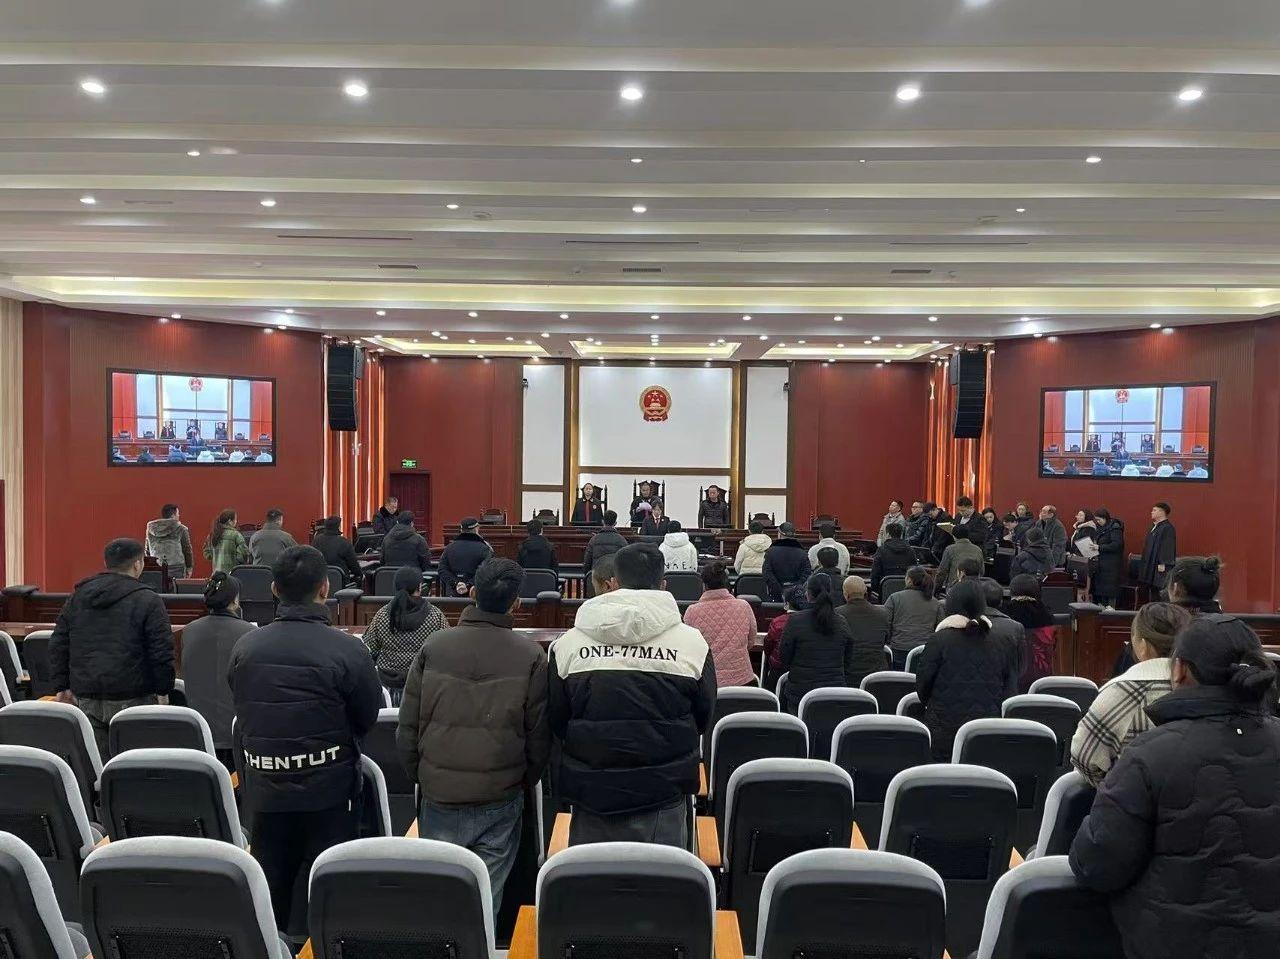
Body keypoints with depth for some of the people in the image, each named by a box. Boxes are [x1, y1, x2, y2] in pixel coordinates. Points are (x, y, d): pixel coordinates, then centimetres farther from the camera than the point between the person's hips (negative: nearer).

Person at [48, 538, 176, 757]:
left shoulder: (78, 596, 10)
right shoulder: (148, 600, -8)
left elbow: (58, 645, 13)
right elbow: (162, 653, -10)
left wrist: (61, 686, 18)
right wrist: (163, 690, 1)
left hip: (86, 699, 5)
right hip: (132, 698, -5)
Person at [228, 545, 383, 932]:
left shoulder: (244, 648, -6)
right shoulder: (347, 651, -18)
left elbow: (242, 716, 6)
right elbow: (372, 720, -5)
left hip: (263, 791, 3)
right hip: (328, 792, -3)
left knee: (269, 904, 17)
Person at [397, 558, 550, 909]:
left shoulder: (433, 647, -4)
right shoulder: (531, 656, -9)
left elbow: (408, 727, 2)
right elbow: (539, 734, -3)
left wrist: (418, 775, 16)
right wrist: (526, 782, 12)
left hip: (439, 794, 2)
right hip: (499, 800, -2)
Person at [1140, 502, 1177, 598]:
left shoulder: (1168, 528, -15)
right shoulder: (1155, 526, 15)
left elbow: (1168, 547, -20)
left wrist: (1163, 564, -23)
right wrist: (1145, 562, 22)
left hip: (1160, 566, -10)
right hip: (1151, 564, 10)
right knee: (1154, 590, 12)